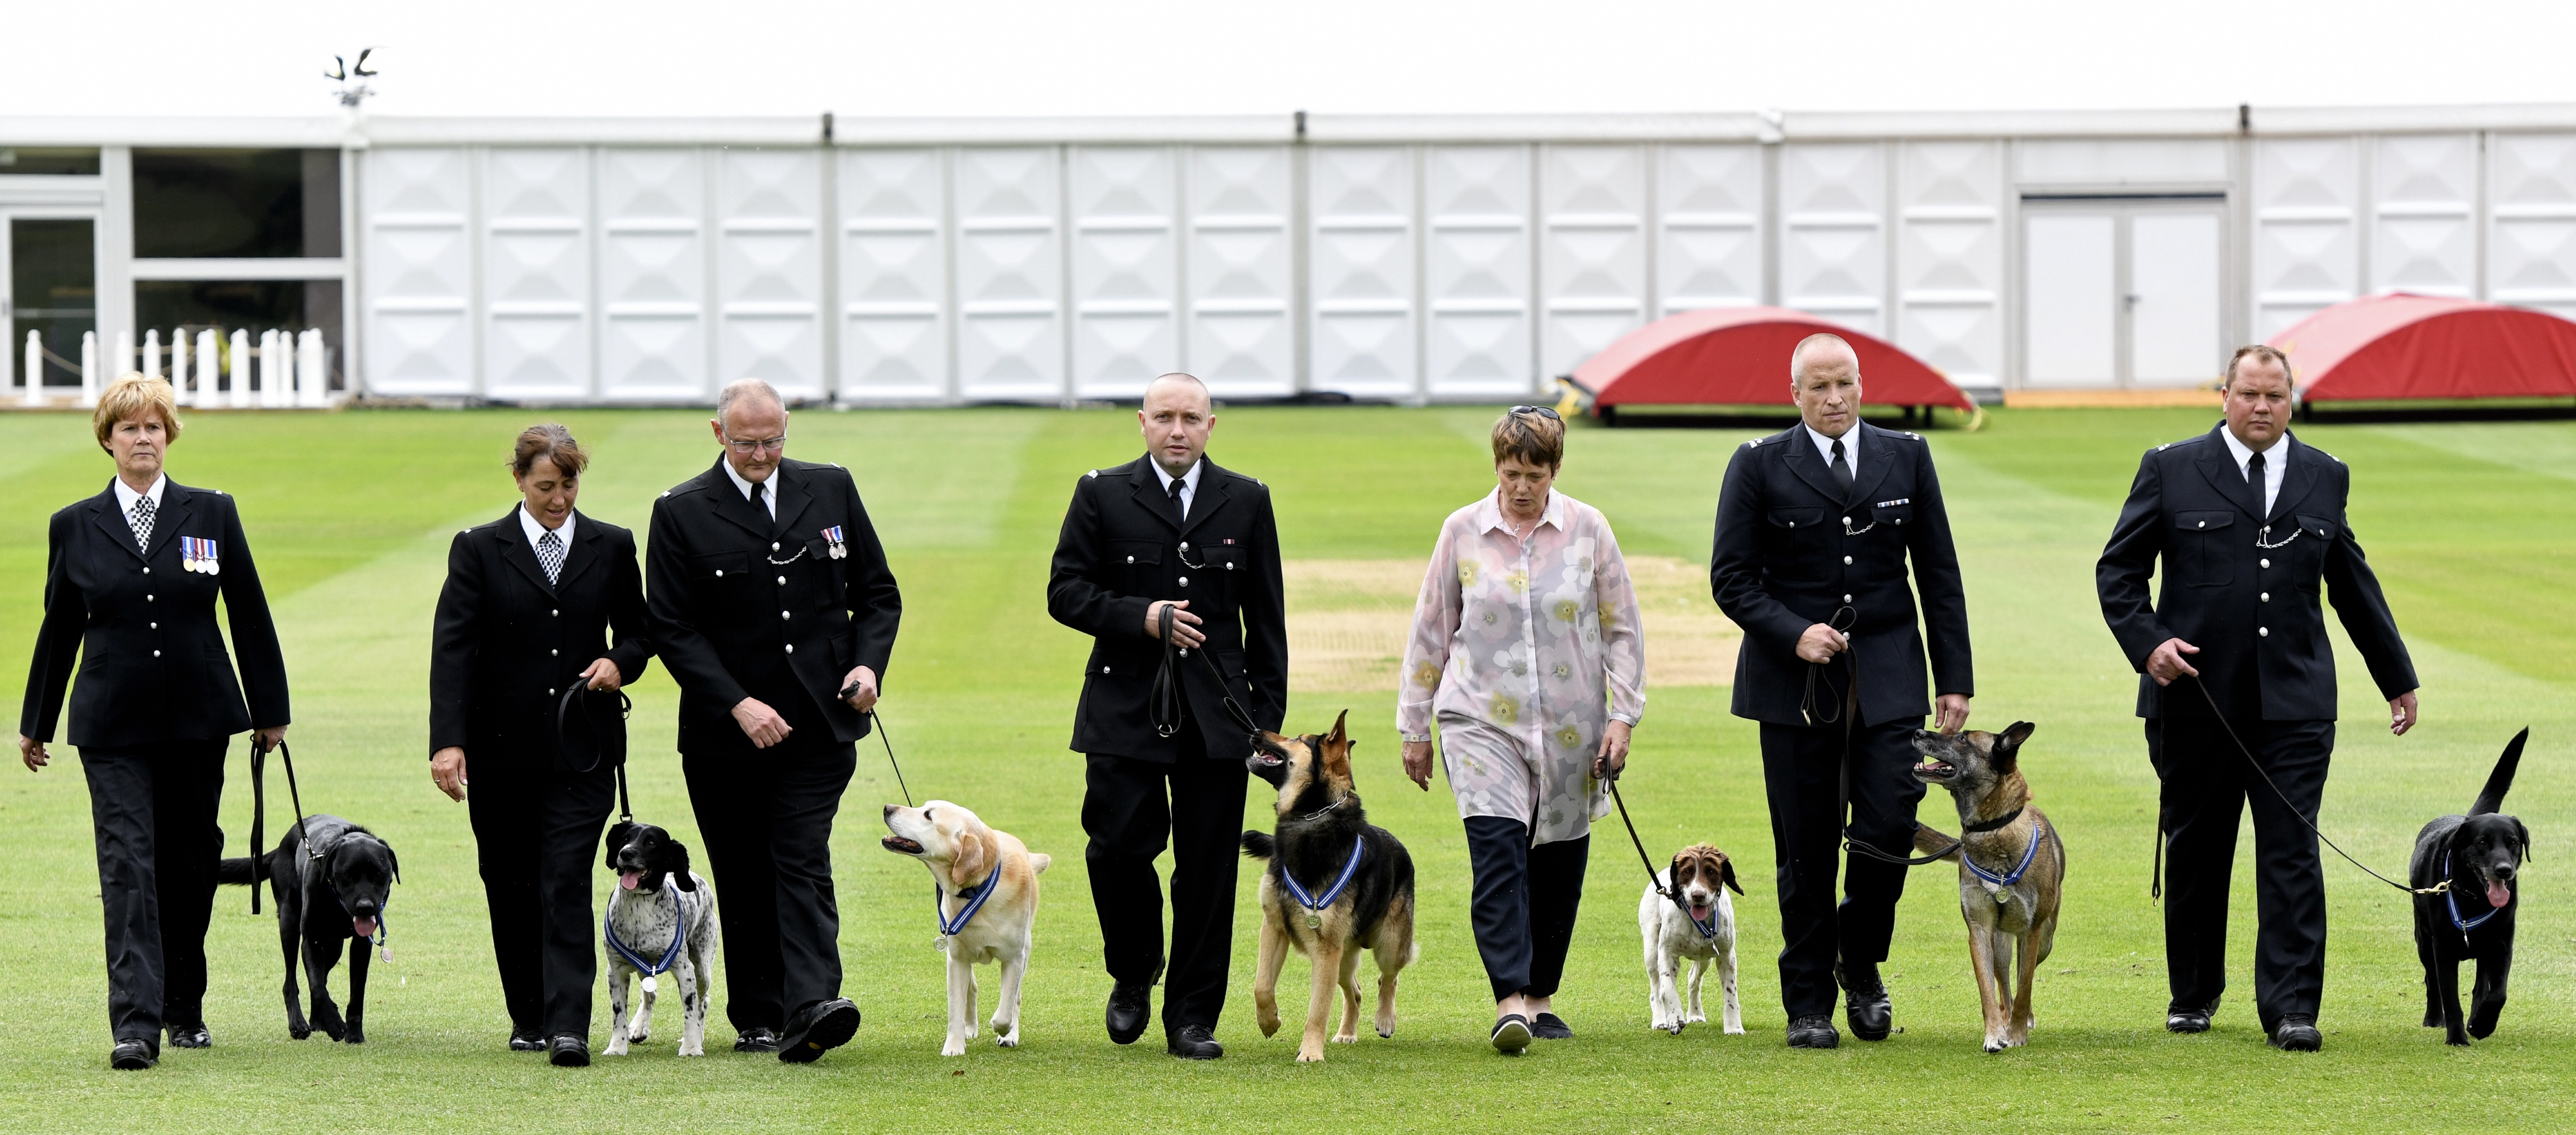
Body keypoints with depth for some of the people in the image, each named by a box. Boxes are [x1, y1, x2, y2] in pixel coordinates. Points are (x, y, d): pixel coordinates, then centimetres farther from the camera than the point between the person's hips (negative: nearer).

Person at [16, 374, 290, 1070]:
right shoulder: (75, 527, 3)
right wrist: (36, 722, 15)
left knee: (190, 866, 8)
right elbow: (59, 629, 11)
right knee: (128, 867, -11)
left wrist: (269, 710, 7)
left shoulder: (212, 515, 4)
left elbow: (249, 616, 7)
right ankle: (136, 1025, -17)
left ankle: (184, 1008, 25)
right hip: (113, 726, -1)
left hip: (197, 722, 1)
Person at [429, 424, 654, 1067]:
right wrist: (448, 741, -17)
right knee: (510, 887, 7)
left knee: (568, 881, -11)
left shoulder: (612, 548, 7)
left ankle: (569, 1025, -16)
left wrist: (619, 663, -7)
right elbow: (453, 648, -6)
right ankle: (528, 1019, 20)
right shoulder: (479, 550, 1)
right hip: (502, 749, 1)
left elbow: (638, 630, 17)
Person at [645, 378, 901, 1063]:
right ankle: (757, 1019, 14)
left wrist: (867, 664, -5)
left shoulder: (831, 491, 8)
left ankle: (810, 1007, -23)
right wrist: (737, 706, -15)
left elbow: (878, 594, 14)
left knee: (802, 859, -12)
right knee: (744, 880, 6)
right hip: (725, 732, 0)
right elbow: (672, 628, -5)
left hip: (817, 722, 0)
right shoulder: (682, 513, -1)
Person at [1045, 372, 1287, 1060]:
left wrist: (1270, 717, 5)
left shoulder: (1246, 502, 10)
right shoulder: (1102, 496, 5)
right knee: (1118, 848, -10)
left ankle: (1192, 1017, 8)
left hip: (1218, 715, 1)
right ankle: (1134, 973, 18)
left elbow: (1266, 617, 11)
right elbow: (1065, 592, 1)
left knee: (1207, 868, 0)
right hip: (1125, 711, -1)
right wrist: (1141, 616, -14)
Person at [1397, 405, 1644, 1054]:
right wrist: (1415, 727, 10)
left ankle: (1541, 995, 23)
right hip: (1482, 721, -1)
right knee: (1498, 850, -18)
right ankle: (1510, 1000, -23)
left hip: (1570, 729, 1)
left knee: (1558, 864, 7)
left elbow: (1622, 629, 7)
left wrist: (1623, 716, -1)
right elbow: (1431, 632, 9)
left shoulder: (1588, 530, 2)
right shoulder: (1462, 532, 2)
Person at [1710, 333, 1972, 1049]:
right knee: (1806, 849, 1)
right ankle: (1808, 1005, 11)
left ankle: (1860, 963, 17)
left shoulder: (1906, 458, 9)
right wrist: (1792, 634, -16)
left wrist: (1954, 678, 4)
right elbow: (1731, 578, 0)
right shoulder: (1759, 466, 2)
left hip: (1888, 675, 1)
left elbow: (1939, 574, 10)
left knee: (1890, 828, -9)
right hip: (1796, 683, -1)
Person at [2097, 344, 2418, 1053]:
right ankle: (2193, 995, 23)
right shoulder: (2170, 470, 3)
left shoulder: (2325, 478, 11)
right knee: (2196, 854, 9)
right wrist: (2147, 643, -11)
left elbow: (2353, 586, 20)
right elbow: (2117, 569, 5)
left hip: (2294, 703, 1)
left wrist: (2397, 678, 23)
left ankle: (2290, 1007, -7)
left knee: (2292, 853, -7)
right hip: (2195, 698, -1)